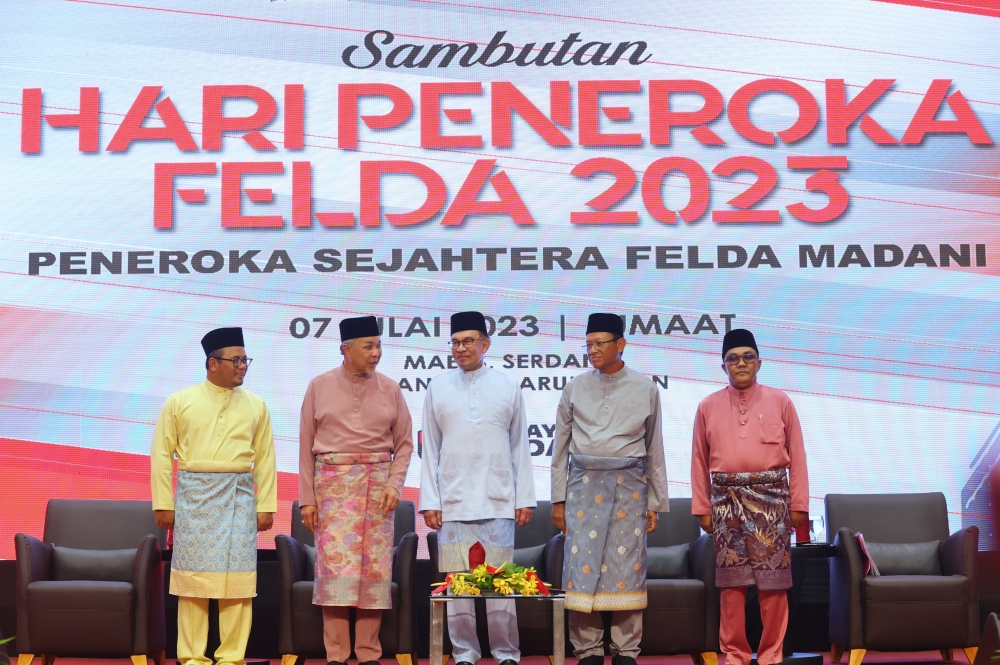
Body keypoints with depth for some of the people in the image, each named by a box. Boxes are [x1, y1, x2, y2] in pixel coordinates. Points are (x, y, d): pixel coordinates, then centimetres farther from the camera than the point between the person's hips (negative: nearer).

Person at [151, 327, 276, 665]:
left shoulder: (256, 405, 7)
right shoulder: (180, 402, 2)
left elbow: (264, 459, 6)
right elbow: (162, 453, 2)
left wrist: (266, 506, 2)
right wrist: (163, 504, -2)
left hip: (238, 498, 1)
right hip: (195, 496, -1)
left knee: (237, 576, 0)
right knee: (193, 575, 2)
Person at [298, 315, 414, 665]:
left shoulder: (390, 388, 6)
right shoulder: (320, 386, 3)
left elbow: (404, 443, 8)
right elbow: (306, 446, 3)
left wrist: (394, 485, -6)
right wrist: (307, 499, 0)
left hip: (377, 486, 1)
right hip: (334, 484, -1)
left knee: (375, 567, 1)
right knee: (334, 564, -5)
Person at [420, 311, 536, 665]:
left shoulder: (507, 387, 6)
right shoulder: (438, 388, 7)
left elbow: (520, 447, 8)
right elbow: (430, 449, 8)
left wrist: (525, 499, 4)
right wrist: (429, 502, 2)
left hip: (497, 503, -1)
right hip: (453, 503, 1)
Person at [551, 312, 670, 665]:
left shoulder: (645, 389, 5)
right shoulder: (576, 388, 6)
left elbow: (654, 449, 9)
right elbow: (561, 447, 10)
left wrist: (656, 503, 7)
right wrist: (558, 499, 5)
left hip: (629, 486, -1)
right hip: (584, 484, 1)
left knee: (627, 566, -1)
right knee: (582, 565, -2)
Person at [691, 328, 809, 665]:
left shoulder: (780, 401, 4)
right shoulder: (708, 406, 7)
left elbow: (797, 456, 4)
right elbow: (700, 461, 9)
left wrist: (798, 505, 0)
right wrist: (702, 507, 5)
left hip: (770, 498, -1)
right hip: (727, 500, 1)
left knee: (773, 580, 0)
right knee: (731, 581, 3)